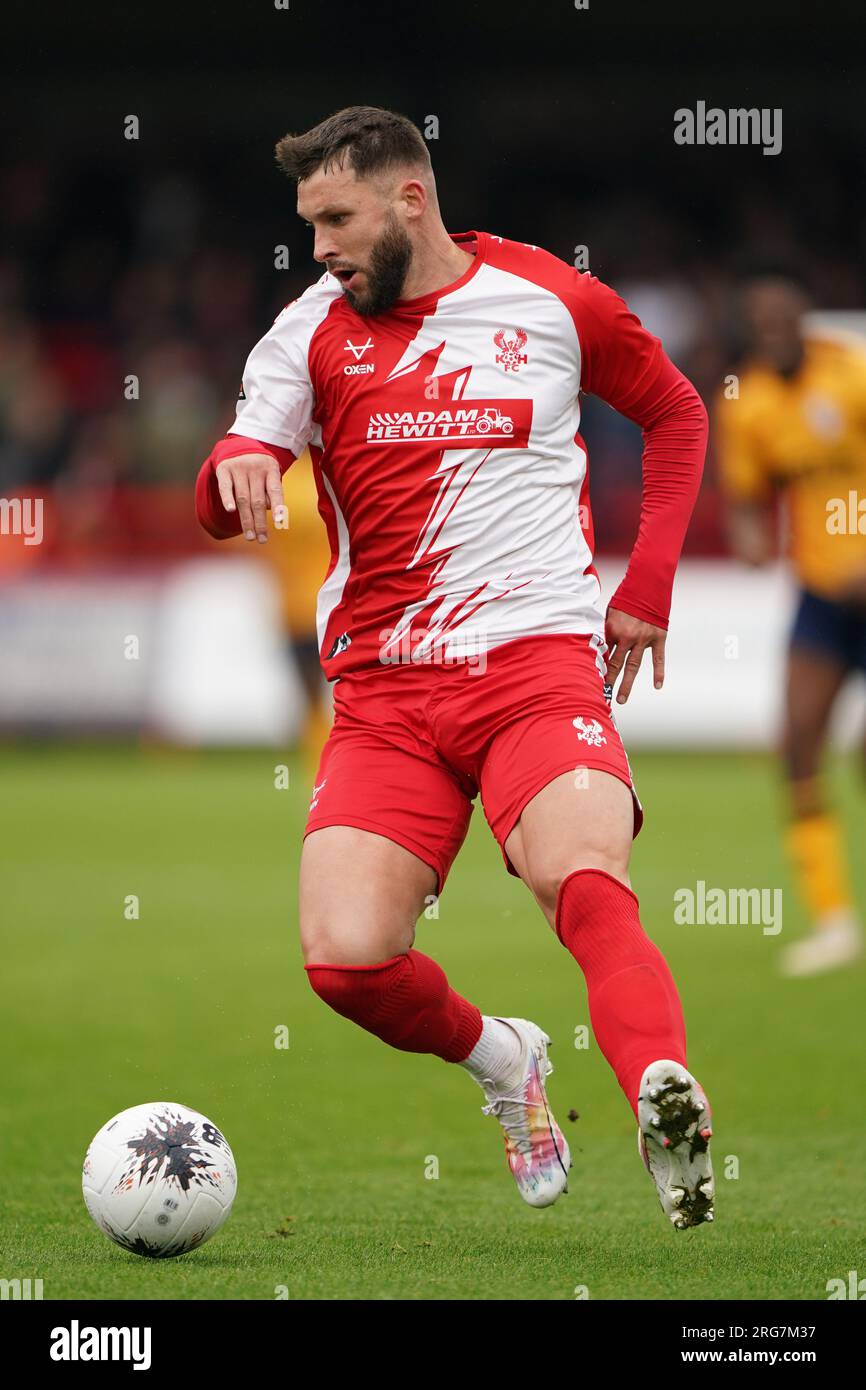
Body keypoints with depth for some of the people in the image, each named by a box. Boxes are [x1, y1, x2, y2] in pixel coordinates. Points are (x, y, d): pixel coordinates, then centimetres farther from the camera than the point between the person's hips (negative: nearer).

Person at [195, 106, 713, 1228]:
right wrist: (238, 467, -22)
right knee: (344, 957, -16)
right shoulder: (314, 330, 8)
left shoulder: (556, 302, 6)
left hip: (539, 662, -2)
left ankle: (664, 1102, -49)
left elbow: (676, 416, 22)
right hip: (383, 690, 2)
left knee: (585, 887, -31)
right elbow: (224, 505, 3)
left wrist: (647, 588, 12)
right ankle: (502, 1062, 12)